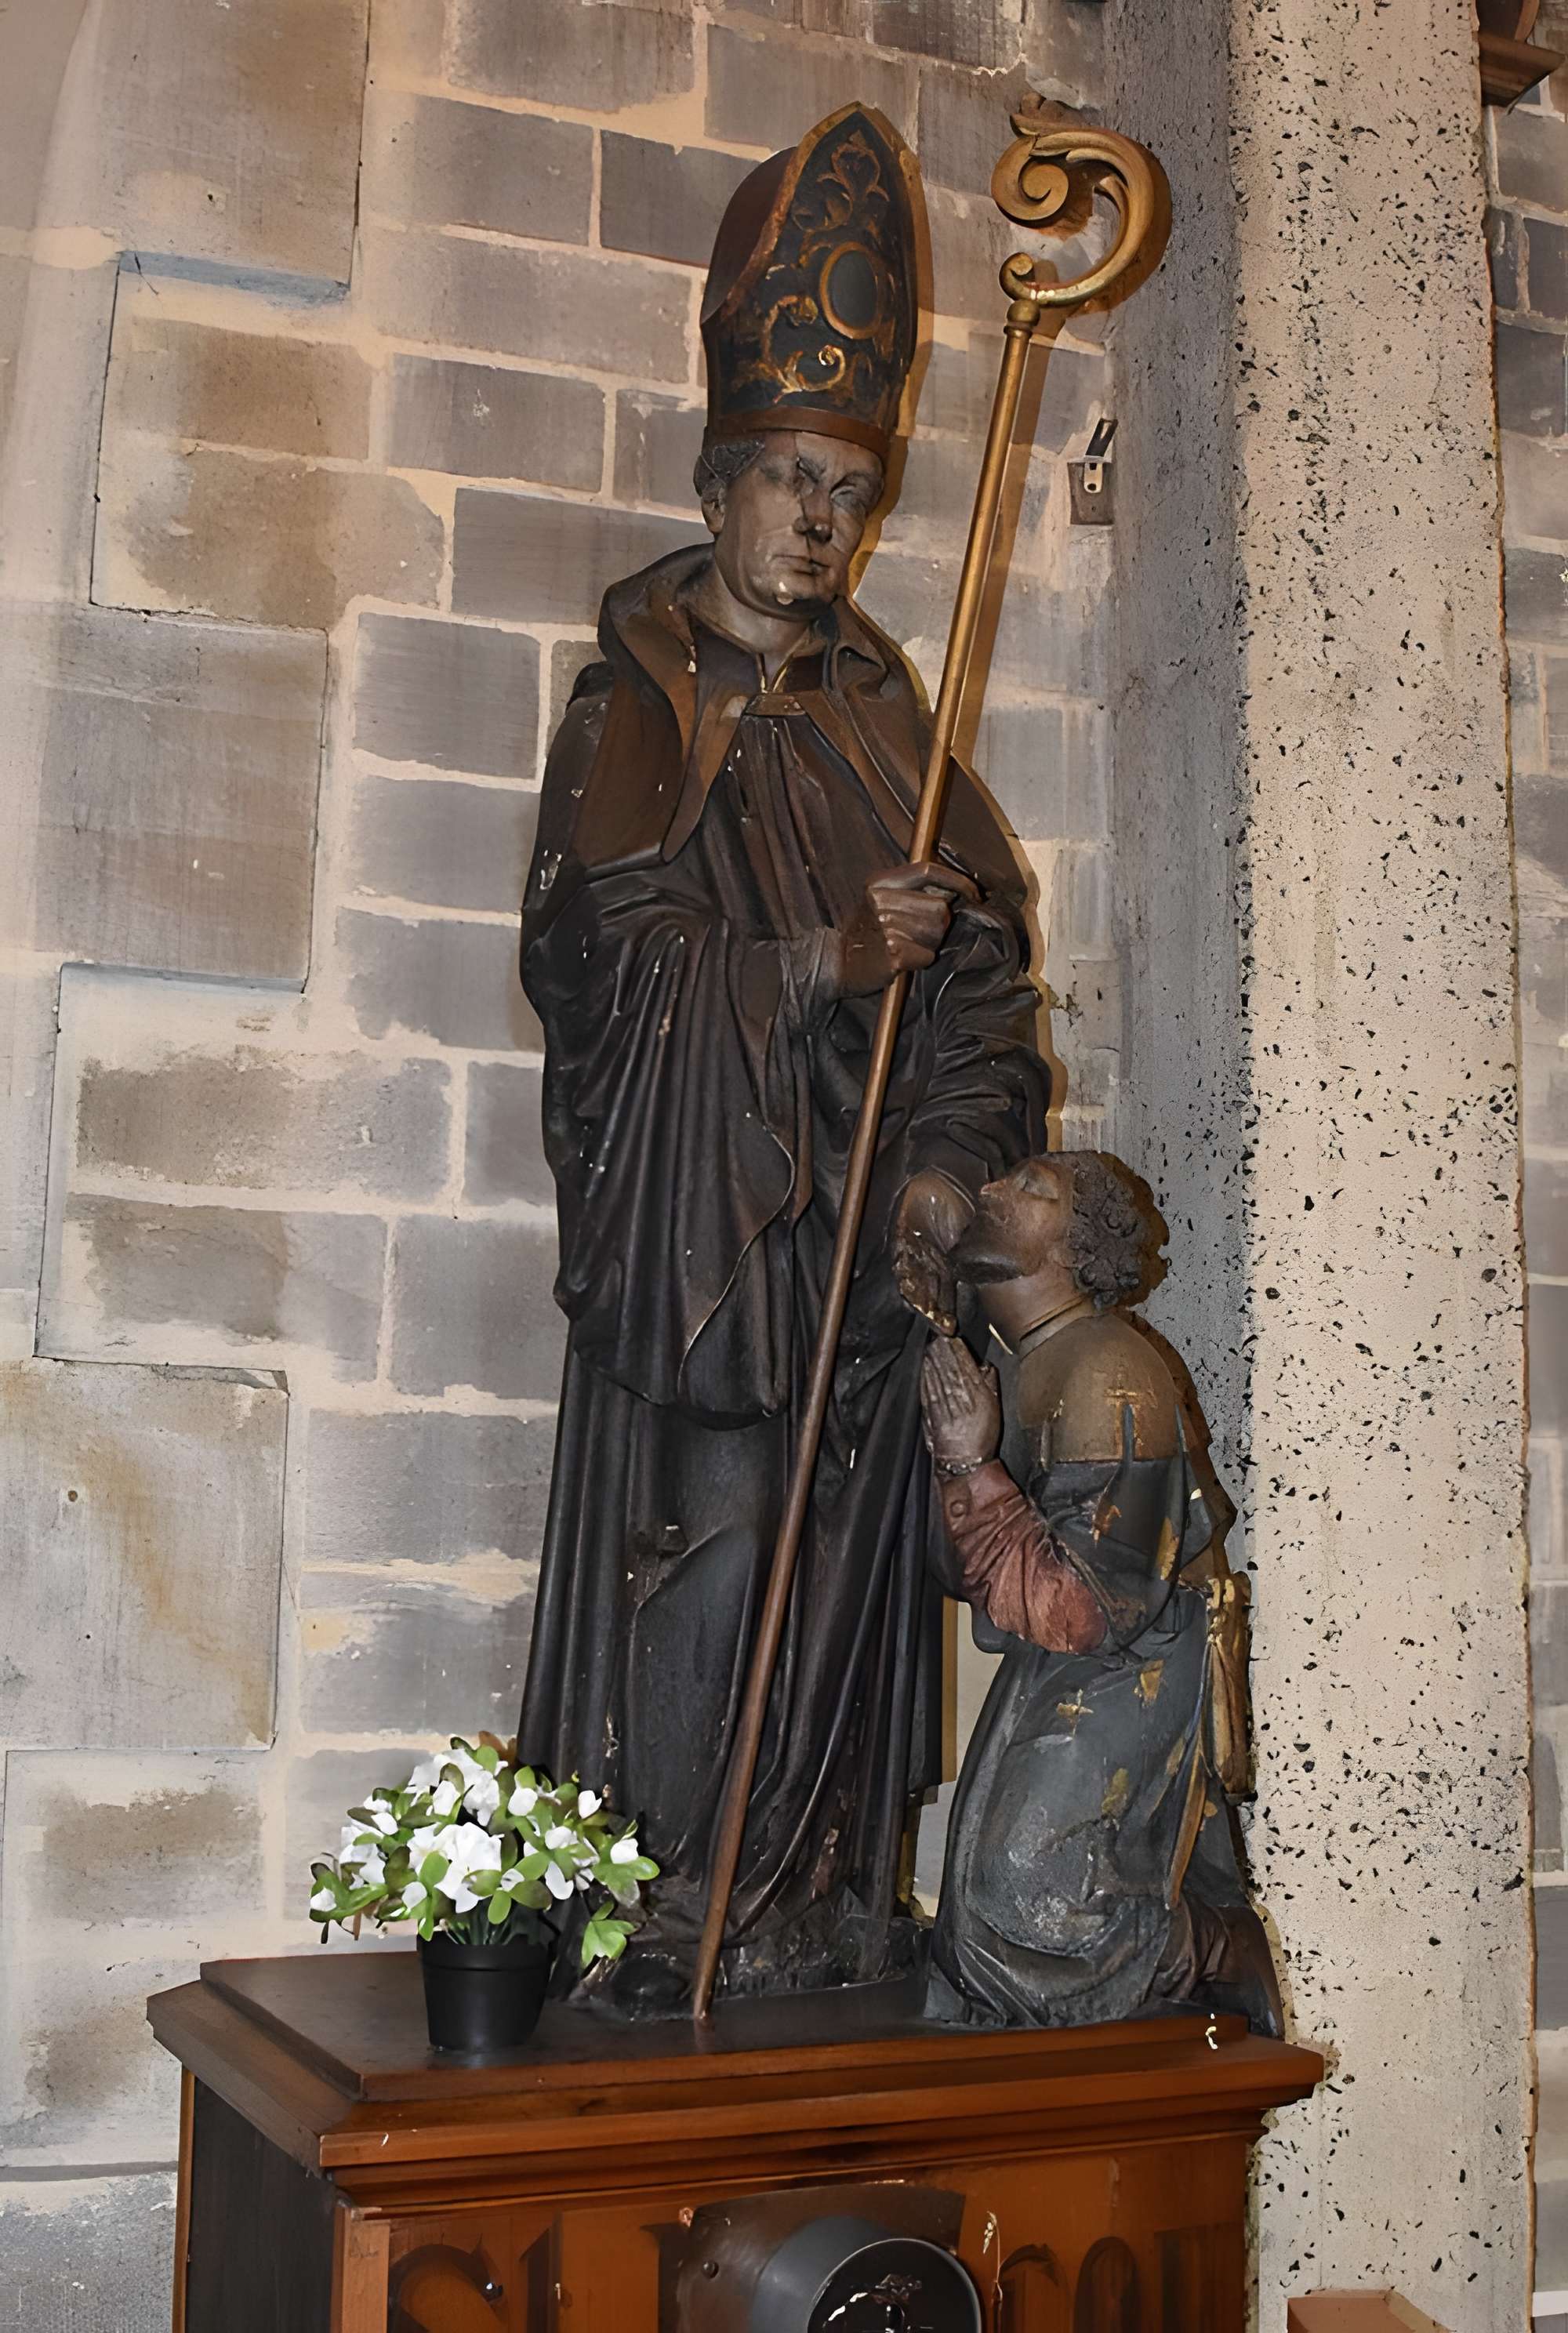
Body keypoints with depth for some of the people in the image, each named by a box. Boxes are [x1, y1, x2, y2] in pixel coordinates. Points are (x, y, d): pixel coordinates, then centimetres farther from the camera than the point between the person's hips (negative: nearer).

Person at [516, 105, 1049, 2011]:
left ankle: (828, 1911, 13)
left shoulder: (878, 711, 16)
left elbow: (982, 944, 10)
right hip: (699, 1212, -4)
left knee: (847, 1563, 4)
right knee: (700, 1559, -8)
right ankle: (661, 1921, 2)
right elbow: (597, 958, -7)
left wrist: (951, 1155, -4)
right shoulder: (635, 706, 4)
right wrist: (824, 959, -12)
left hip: (862, 1215, 5)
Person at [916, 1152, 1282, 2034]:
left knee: (1032, 1906, -16)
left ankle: (1223, 1956, 8)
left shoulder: (1109, 1376, -22)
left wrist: (972, 1469, -28)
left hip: (1125, 1689, -9)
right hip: (1055, 1691, 9)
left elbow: (1085, 1613, -27)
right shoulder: (1026, 1364, 7)